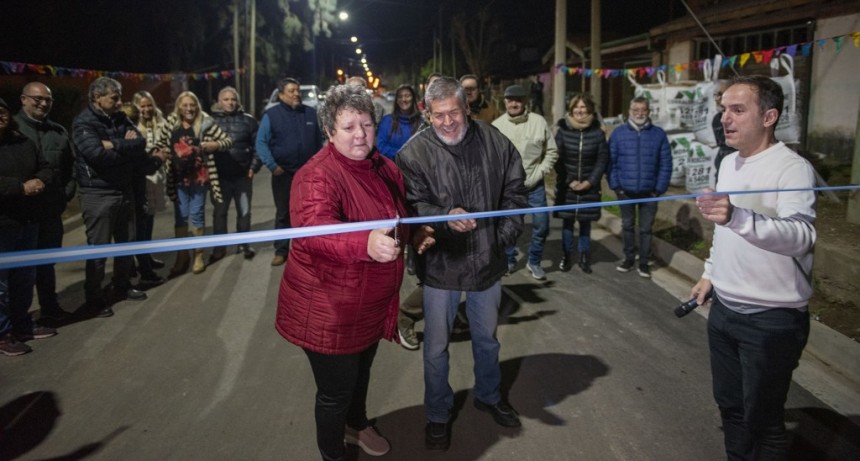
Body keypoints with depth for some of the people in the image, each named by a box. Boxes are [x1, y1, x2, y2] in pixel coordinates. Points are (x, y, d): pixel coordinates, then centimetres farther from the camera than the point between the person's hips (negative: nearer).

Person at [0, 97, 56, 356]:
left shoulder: (23, 143, 11)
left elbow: (45, 168, 13)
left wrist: (39, 182, -8)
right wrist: (21, 187, -25)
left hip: (28, 220, 7)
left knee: (25, 277, 17)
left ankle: (22, 325, 31)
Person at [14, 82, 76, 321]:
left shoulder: (59, 132, 11)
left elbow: (71, 167, 15)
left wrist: (67, 193, 5)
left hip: (51, 209, 4)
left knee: (47, 260, 15)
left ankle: (49, 307, 27)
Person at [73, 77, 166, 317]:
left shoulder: (120, 118, 8)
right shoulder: (84, 123, -12)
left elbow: (140, 142, -6)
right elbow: (97, 154, -26)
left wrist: (114, 145, -20)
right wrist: (126, 148, -12)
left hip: (125, 189, 7)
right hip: (98, 194, -7)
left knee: (127, 242, 16)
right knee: (99, 248, 1)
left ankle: (121, 286, 33)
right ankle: (94, 297, 15)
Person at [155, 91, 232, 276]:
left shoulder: (205, 123, -8)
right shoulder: (171, 123, 2)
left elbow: (228, 140, -5)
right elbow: (161, 143, 15)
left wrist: (215, 145, -21)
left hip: (198, 176, -2)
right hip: (177, 177, 3)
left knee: (196, 215, 6)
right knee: (180, 217, 9)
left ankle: (199, 256, 19)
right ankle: (182, 256, 21)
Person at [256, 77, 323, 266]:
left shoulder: (311, 113, 4)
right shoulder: (271, 115, -5)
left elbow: (319, 141, 9)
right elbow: (261, 142, -8)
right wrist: (272, 165, -17)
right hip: (283, 173, -2)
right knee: (283, 213, 8)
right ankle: (281, 250, 17)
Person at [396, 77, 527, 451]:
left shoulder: (495, 142, -5)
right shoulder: (415, 151, -14)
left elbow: (514, 192, 5)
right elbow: (412, 205, -17)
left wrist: (505, 235, -1)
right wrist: (446, 217, -34)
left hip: (488, 261, 3)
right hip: (440, 265, -3)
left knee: (487, 338, 23)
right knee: (436, 347, 11)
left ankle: (489, 396, 49)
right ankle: (437, 415, 35)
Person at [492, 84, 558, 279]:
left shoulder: (539, 122, -4)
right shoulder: (497, 125, -3)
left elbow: (552, 152, 2)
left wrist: (538, 174, -7)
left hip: (534, 185, 0)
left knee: (541, 225, 3)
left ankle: (534, 262, 23)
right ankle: (509, 260, 29)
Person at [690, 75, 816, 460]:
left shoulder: (793, 168, -19)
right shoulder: (729, 163, 7)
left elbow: (800, 236, -36)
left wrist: (737, 217, -51)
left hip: (772, 318, -7)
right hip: (725, 308, 8)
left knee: (762, 419, 7)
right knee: (730, 406, 20)